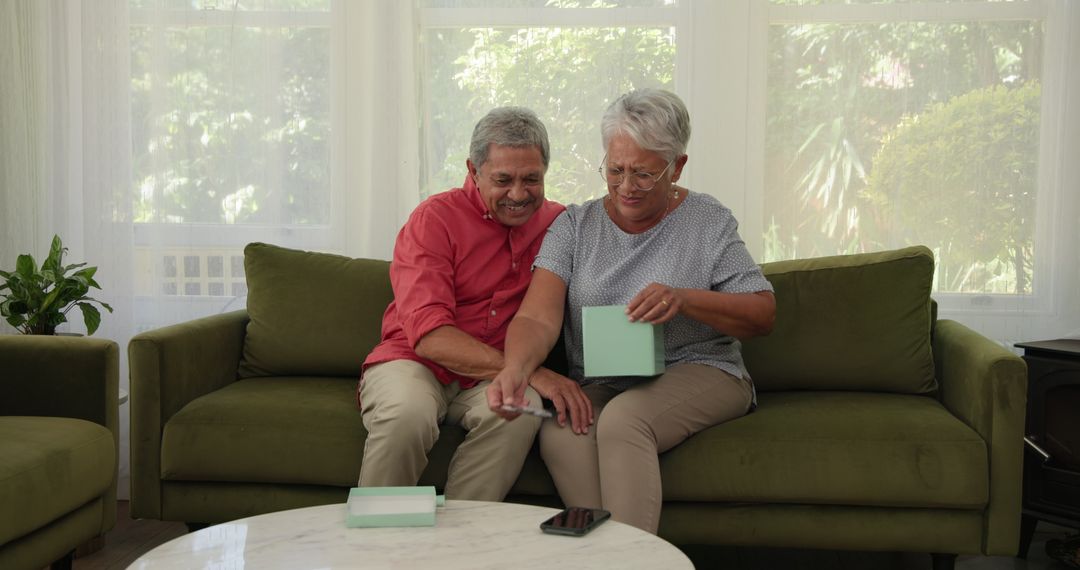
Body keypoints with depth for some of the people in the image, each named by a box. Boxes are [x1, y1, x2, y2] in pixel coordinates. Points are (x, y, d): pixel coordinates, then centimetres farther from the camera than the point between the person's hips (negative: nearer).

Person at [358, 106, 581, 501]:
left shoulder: (558, 223, 8)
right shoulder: (435, 219, -7)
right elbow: (429, 335, -17)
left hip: (490, 379, 3)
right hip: (414, 362, -3)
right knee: (408, 413, -36)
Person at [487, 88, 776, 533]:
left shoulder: (708, 222, 2)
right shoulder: (575, 225, 6)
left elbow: (763, 315, -2)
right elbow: (538, 316, -8)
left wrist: (684, 298, -20)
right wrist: (516, 368, -31)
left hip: (697, 372, -2)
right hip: (598, 385, 2)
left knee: (623, 418, -33)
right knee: (559, 434, -31)